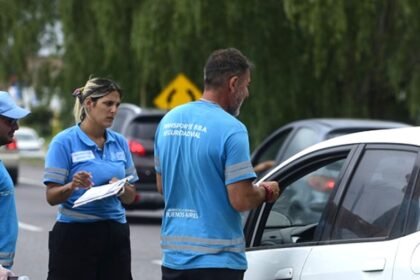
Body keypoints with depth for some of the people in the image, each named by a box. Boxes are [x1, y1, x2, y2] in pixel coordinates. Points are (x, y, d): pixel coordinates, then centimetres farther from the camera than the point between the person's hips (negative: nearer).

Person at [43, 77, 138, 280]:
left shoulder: (119, 142, 10)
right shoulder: (64, 142, -5)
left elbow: (131, 197, 12)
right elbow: (52, 197, -7)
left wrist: (122, 189, -10)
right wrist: (72, 186, -27)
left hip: (115, 235, 5)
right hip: (75, 235, -4)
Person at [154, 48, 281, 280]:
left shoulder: (169, 120, 8)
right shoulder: (231, 129, -15)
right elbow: (241, 200, -16)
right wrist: (266, 192, 3)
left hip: (173, 254, 7)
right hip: (216, 259, -7)